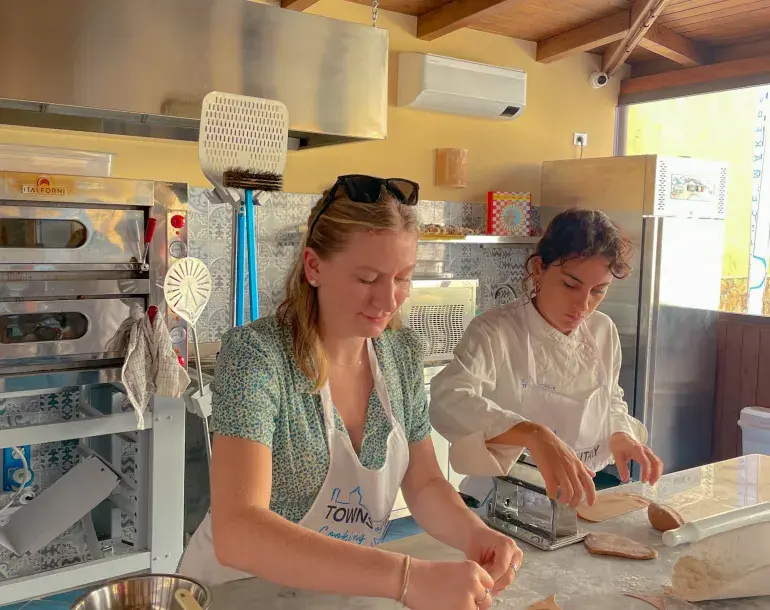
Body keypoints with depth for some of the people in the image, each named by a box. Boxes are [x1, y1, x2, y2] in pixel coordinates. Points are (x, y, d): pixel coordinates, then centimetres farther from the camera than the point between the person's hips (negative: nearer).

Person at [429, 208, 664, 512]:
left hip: (579, 502, 6)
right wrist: (535, 435, -47)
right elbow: (447, 399, -34)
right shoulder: (494, 332, -16)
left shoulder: (603, 332, 4)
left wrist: (620, 436, -3)